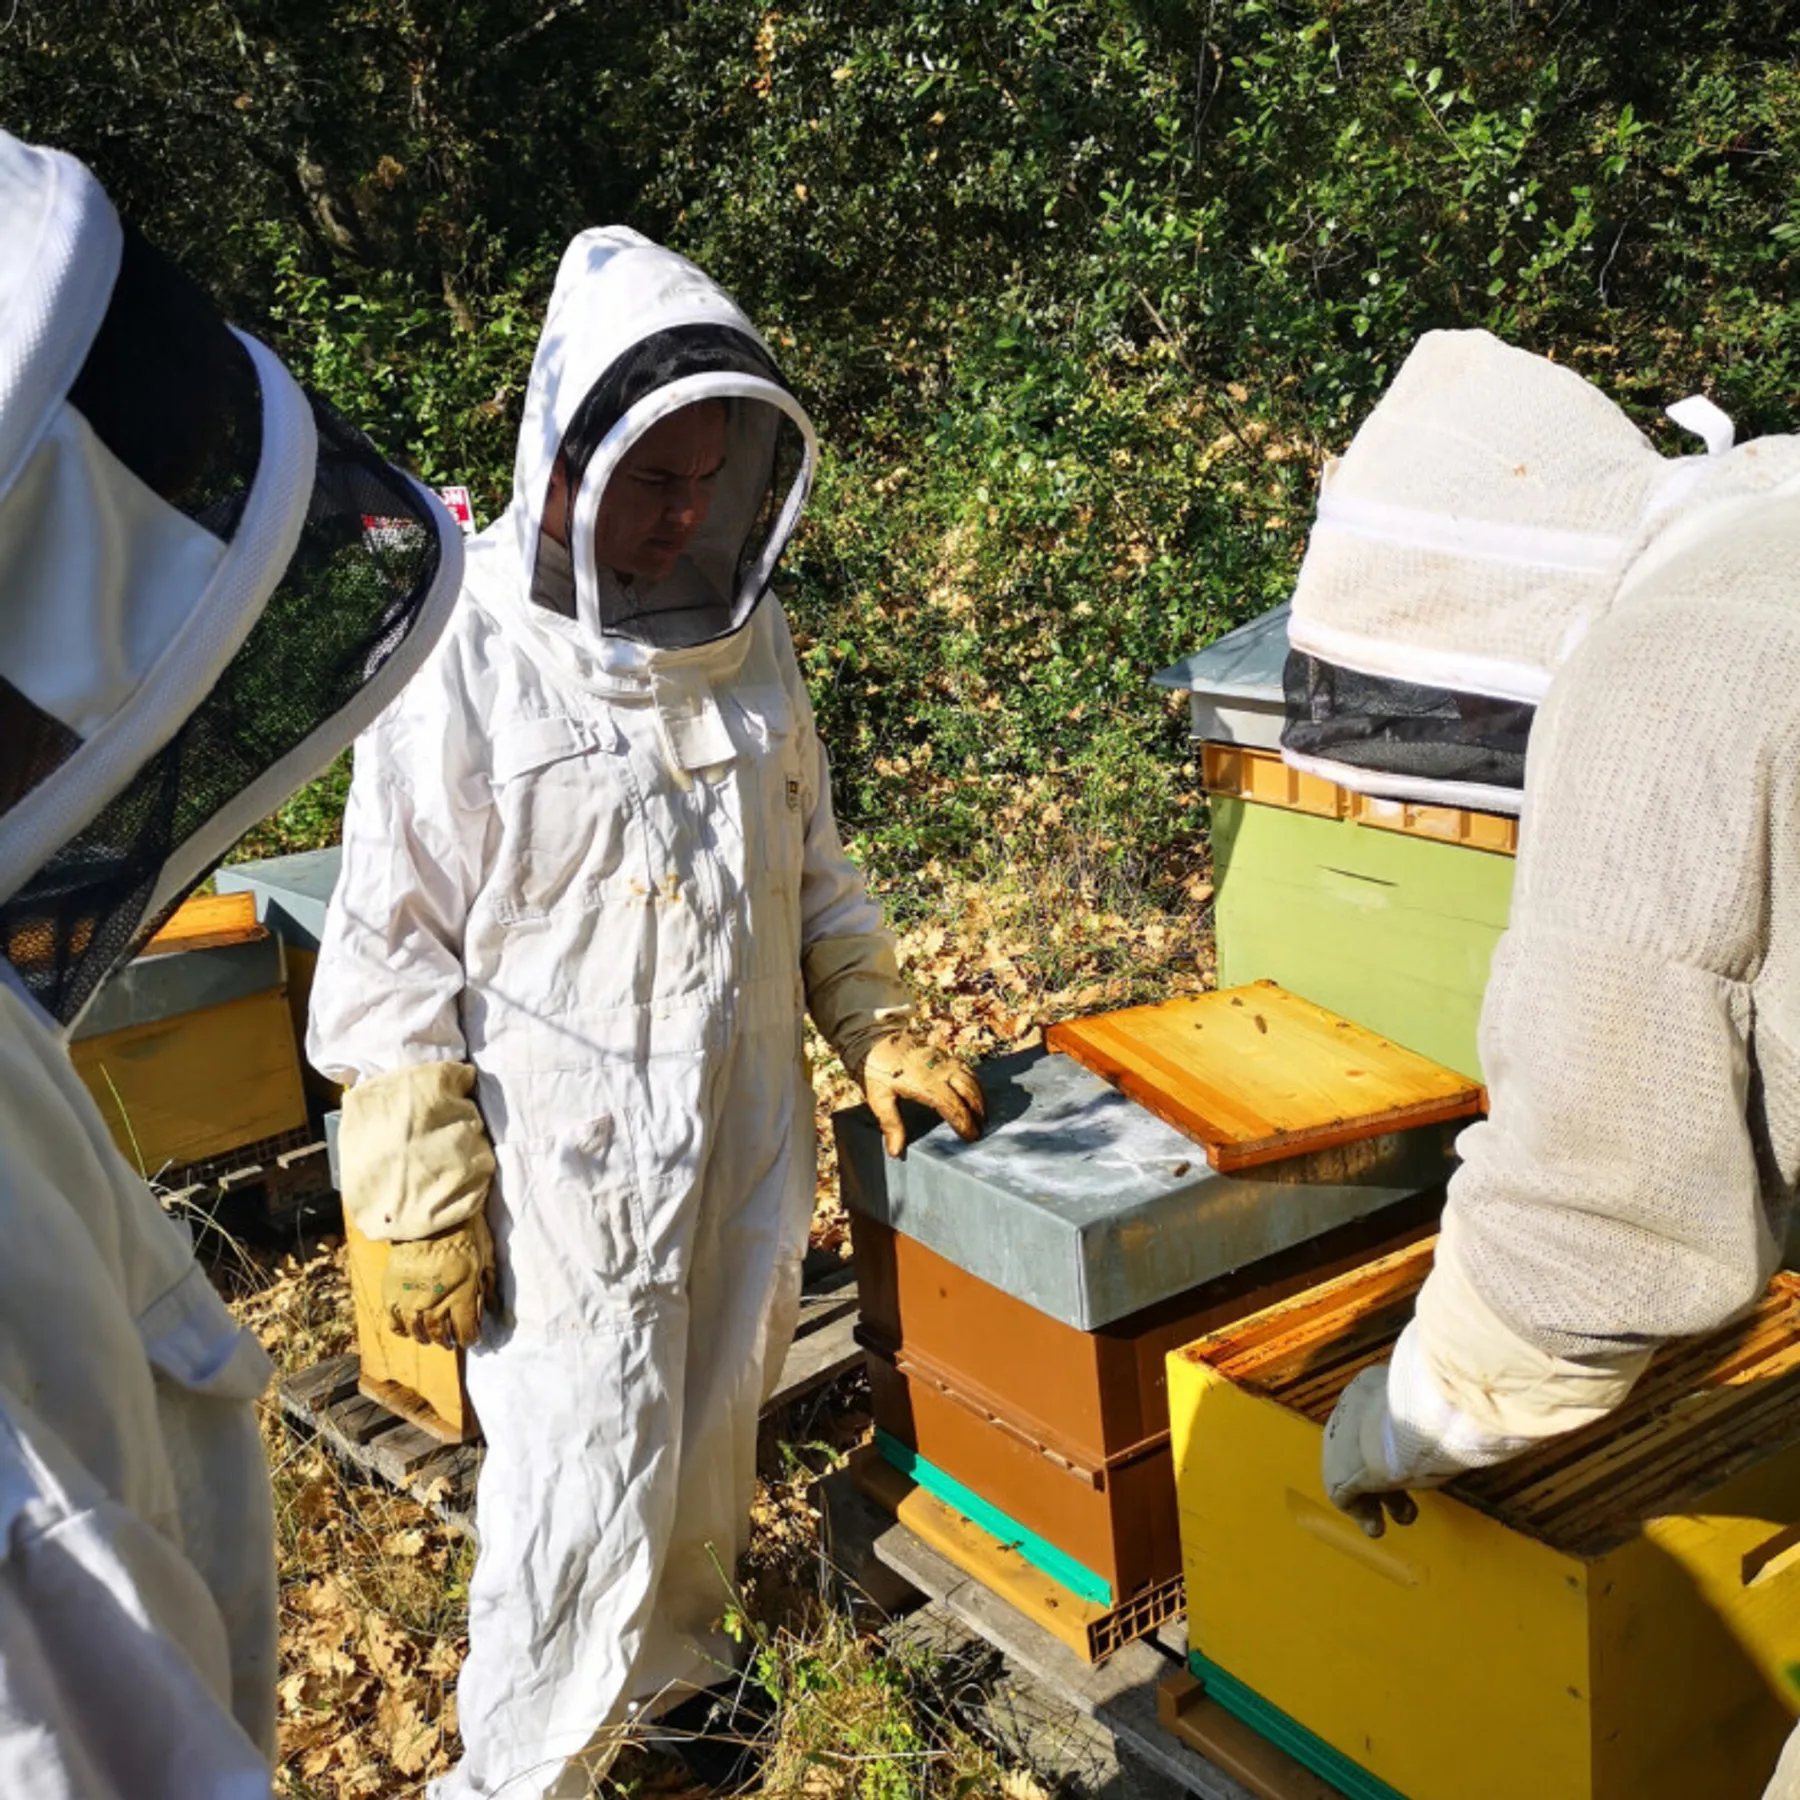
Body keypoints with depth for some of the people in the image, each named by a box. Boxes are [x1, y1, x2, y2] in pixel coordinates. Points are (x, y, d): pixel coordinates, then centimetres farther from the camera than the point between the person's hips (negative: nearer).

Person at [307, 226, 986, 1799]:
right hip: (568, 1178, -6)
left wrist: (878, 1026, 6)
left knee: (712, 1450, 20)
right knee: (587, 1498, 2)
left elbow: (813, 864, 16)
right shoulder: (467, 663, -15)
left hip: (751, 1144, 6)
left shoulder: (747, 634, 4)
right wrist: (428, 1210, -13)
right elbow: (391, 960, -13)